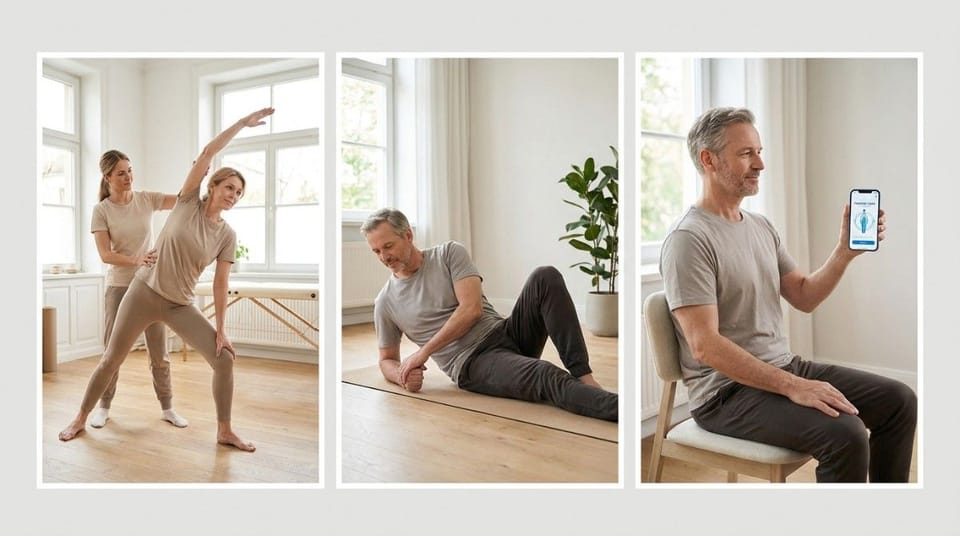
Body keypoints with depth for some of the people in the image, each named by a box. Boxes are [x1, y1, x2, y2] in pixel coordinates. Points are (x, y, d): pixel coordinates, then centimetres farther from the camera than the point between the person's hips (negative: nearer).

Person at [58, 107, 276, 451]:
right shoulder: (188, 202, -6)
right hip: (143, 293, -1)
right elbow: (208, 153, -16)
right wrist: (244, 122, -16)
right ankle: (80, 418, 35)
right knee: (111, 360, 10)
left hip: (181, 306, 2)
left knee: (225, 360, -10)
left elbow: (220, 285, -3)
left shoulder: (228, 236, -3)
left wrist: (221, 330, -7)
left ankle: (225, 431, 5)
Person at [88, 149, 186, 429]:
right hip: (118, 287, -1)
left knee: (159, 352, 5)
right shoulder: (102, 210, -5)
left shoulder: (147, 199, 1)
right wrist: (136, 261, -29)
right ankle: (104, 406, 25)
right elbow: (105, 255, -12)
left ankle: (167, 408, 16)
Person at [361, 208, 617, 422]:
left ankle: (584, 379, -31)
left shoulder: (449, 253, 4)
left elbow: (472, 308, -9)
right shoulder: (385, 304, 8)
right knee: (547, 376, -32)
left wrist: (424, 351, -13)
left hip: (505, 333, 2)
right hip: (473, 364, -2)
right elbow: (387, 360, 19)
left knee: (546, 277, -24)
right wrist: (403, 376, -8)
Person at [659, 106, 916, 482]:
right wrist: (793, 387, -25)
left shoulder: (761, 226, 11)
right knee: (844, 433, -26)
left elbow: (804, 297, 11)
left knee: (898, 400, 5)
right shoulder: (689, 239, -18)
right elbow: (705, 345, -24)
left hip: (784, 367, 9)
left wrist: (845, 251, -3)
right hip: (727, 390, -9)